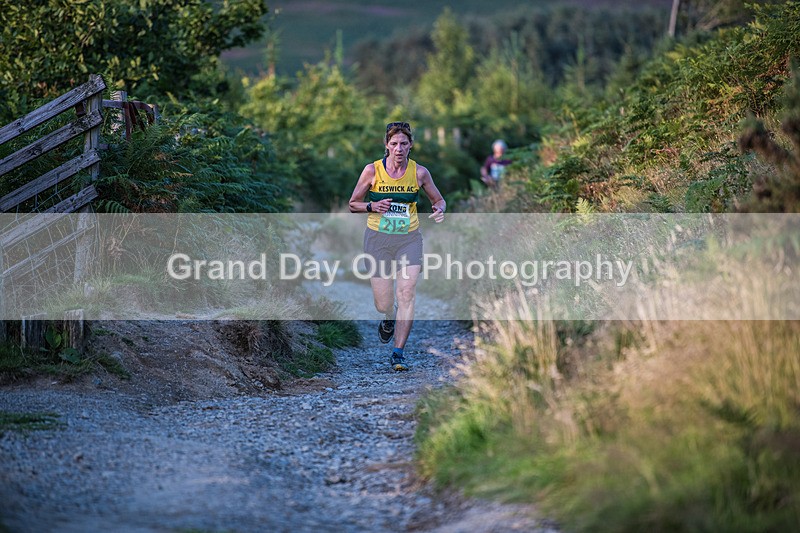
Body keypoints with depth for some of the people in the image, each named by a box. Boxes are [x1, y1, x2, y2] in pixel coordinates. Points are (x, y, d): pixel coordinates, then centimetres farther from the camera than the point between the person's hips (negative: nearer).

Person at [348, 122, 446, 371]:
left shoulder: (419, 172, -2)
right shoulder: (372, 170, -6)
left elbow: (439, 200, 12)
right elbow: (353, 204, 4)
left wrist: (440, 210, -12)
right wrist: (372, 206, -16)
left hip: (409, 239, 1)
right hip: (378, 239, 0)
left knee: (406, 296, -13)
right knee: (383, 304, 0)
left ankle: (398, 353, -6)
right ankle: (389, 319, 38)